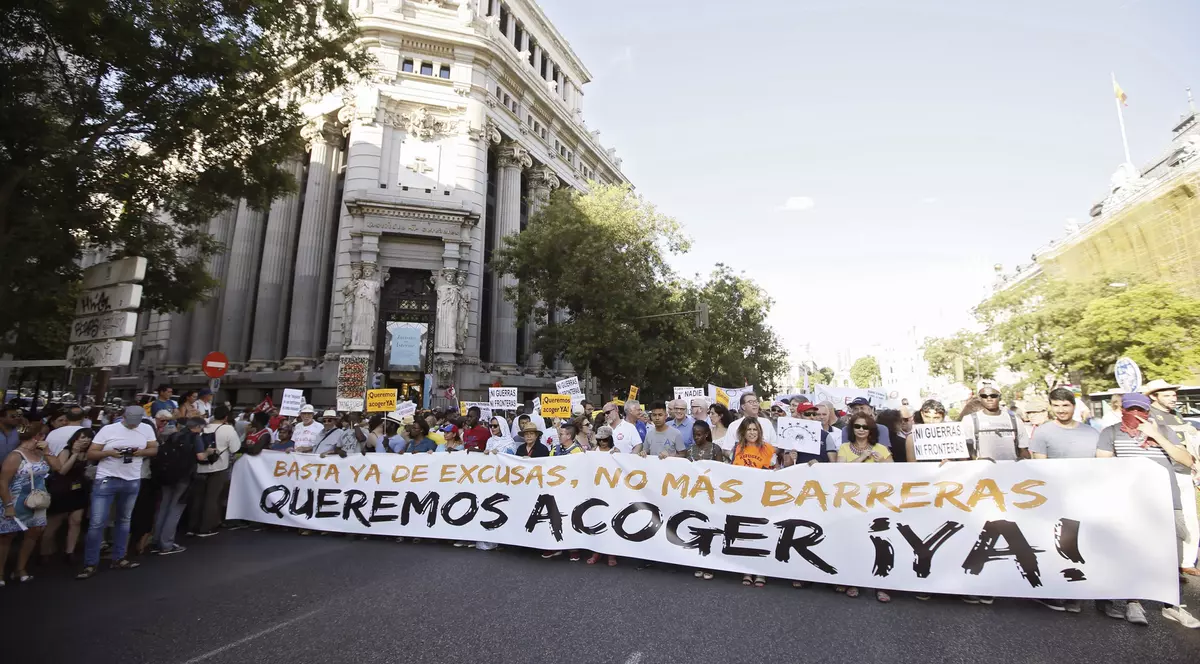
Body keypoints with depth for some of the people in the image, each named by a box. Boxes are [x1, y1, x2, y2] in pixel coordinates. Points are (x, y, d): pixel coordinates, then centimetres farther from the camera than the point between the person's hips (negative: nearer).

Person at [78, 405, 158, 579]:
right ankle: (90, 564, 10)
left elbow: (154, 449, 6)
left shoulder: (147, 429, 1)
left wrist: (141, 452, -15)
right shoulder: (108, 429, -8)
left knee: (124, 520, 14)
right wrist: (109, 452, -23)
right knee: (97, 523, -3)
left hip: (132, 482, 3)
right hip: (106, 480, -3)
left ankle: (118, 559, 25)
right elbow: (90, 454, -5)